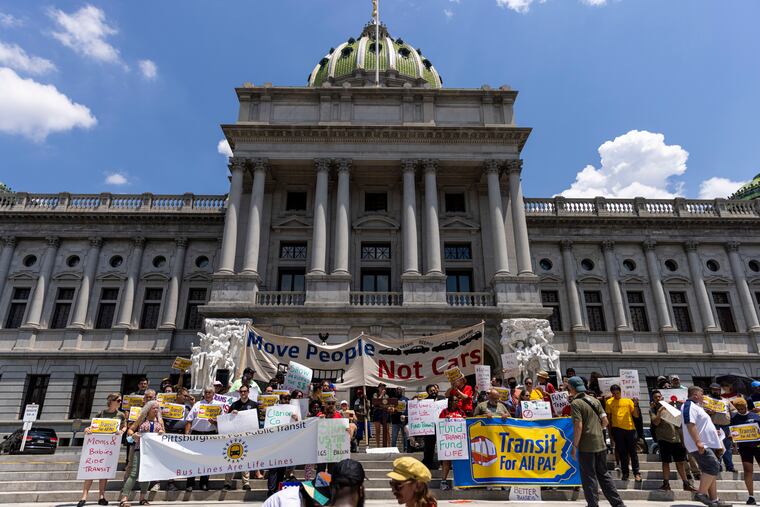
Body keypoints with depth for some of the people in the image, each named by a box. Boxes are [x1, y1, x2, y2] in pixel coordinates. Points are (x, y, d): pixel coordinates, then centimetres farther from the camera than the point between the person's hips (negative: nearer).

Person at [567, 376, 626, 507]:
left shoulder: (576, 403, -13)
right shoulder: (595, 400, 8)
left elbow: (578, 426, -19)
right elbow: (605, 421, 9)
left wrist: (574, 446, -13)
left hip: (586, 447, -7)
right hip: (601, 444, 7)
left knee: (589, 477, 5)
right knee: (603, 474, 18)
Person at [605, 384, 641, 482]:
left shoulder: (628, 400, 4)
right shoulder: (609, 402, 4)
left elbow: (636, 415, 2)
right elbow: (608, 417, 8)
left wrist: (635, 405, -13)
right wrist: (610, 432, 6)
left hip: (630, 429, 0)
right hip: (617, 429, 0)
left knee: (632, 452, 4)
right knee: (622, 452, 6)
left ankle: (636, 473, 8)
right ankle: (625, 473, 14)